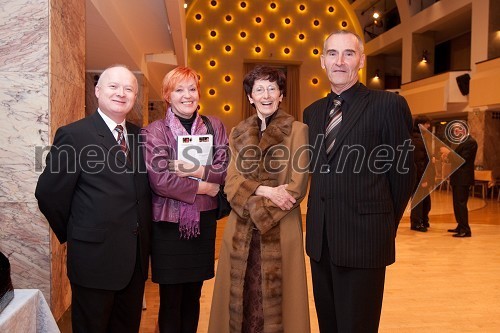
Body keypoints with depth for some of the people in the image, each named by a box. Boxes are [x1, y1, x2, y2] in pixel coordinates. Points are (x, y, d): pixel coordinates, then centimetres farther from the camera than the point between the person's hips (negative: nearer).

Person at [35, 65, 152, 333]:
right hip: (95, 257, -5)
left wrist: (142, 237, 7)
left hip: (137, 258, 5)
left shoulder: (140, 136, 6)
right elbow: (48, 193, -9)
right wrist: (73, 235, 0)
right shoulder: (74, 135, -10)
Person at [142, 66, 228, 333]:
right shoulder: (154, 131, -3)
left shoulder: (214, 126, 7)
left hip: (203, 221, 3)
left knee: (193, 296, 15)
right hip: (168, 223, -3)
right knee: (171, 299, 7)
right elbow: (159, 179, -14)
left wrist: (195, 170, -16)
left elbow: (226, 169, -3)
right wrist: (202, 186, -10)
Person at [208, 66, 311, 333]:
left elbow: (297, 188, -8)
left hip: (279, 231, -3)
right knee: (241, 299, 10)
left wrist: (257, 209, -13)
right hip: (240, 231, 3)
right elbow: (231, 184, 2)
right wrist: (264, 190, -15)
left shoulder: (297, 130, -1)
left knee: (275, 300, 5)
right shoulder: (238, 134, 10)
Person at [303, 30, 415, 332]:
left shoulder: (389, 105, -7)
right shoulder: (312, 112, 11)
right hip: (320, 239, 6)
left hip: (363, 238, -5)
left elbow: (404, 171, -4)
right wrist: (320, 221, 11)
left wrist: (385, 225, 4)